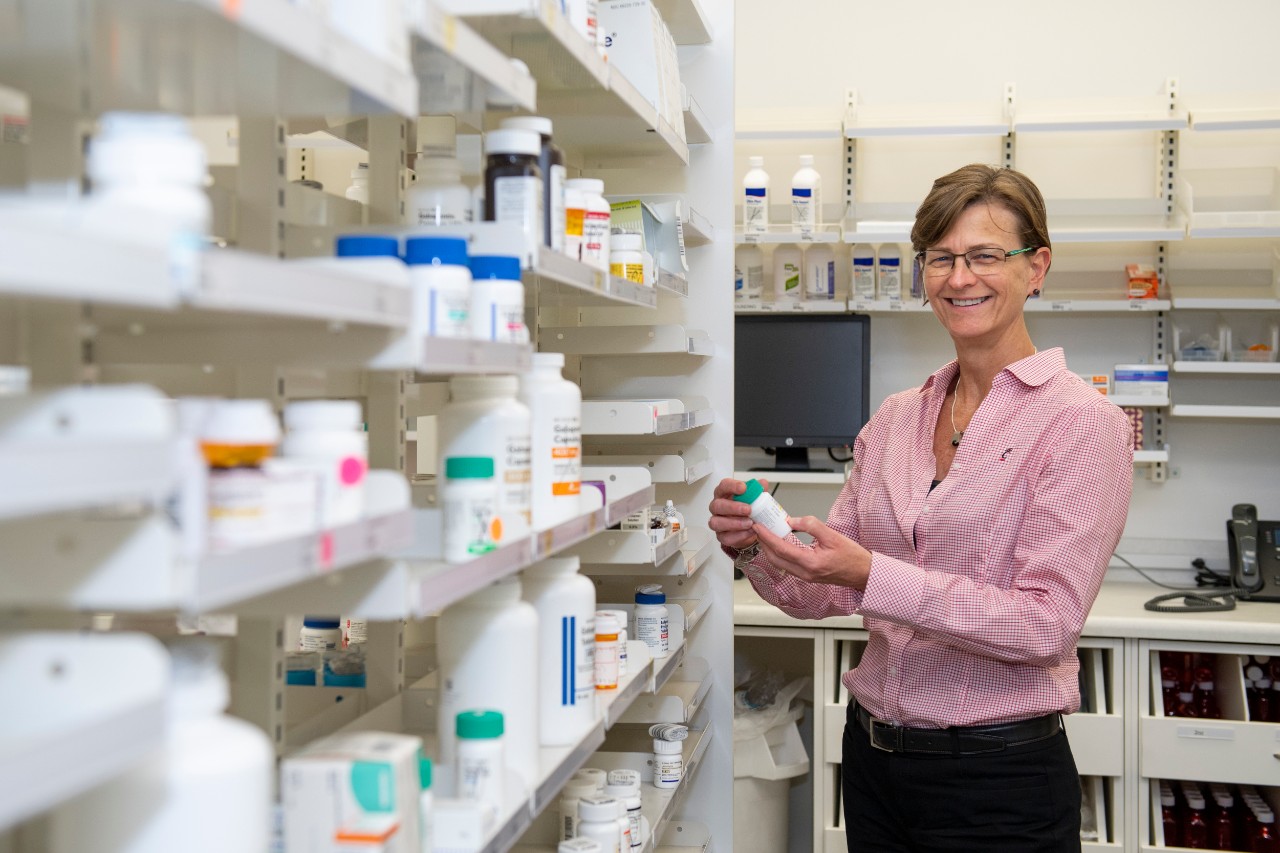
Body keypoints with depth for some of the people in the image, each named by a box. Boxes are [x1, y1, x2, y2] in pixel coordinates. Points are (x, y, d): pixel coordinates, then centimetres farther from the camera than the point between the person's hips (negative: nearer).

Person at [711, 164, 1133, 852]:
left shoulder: (1081, 422, -11)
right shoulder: (894, 419, 6)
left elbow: (1047, 624, -18)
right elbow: (828, 594, 7)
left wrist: (873, 577, -28)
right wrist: (757, 548, -13)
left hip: (997, 776, -5)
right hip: (874, 756, 6)